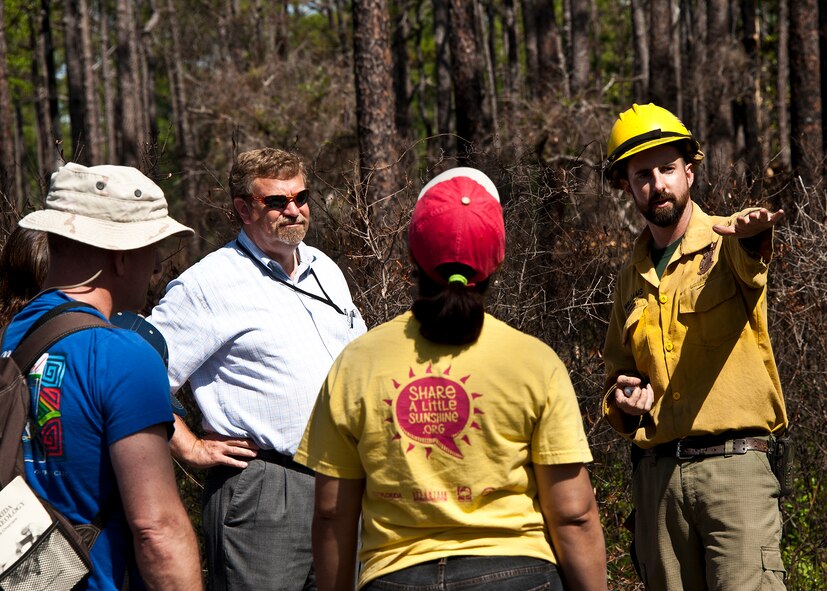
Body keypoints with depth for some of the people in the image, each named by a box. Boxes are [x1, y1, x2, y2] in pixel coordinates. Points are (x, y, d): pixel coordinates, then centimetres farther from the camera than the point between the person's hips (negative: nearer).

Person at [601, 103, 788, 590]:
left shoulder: (727, 244, 0)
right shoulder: (632, 279, 16)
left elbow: (747, 259, -27)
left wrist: (748, 234, -51)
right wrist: (624, 400, 5)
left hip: (734, 463, -5)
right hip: (657, 472, 5)